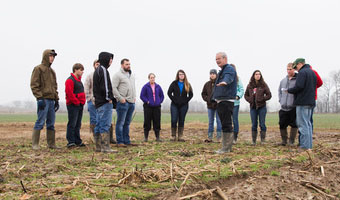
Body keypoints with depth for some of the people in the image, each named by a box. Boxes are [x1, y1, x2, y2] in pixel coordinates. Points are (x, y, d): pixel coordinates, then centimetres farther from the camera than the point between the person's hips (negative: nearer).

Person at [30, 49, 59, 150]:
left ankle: (51, 144, 14)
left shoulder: (52, 71, 21)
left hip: (51, 100, 8)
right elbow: (34, 85, -10)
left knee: (51, 123, 9)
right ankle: (35, 144, -2)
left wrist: (56, 99, 17)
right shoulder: (38, 69, -3)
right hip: (43, 99, -8)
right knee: (40, 122, -9)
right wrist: (39, 98, -17)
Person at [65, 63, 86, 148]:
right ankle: (70, 142, -3)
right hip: (73, 105, -9)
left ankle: (78, 141, 19)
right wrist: (76, 102, -15)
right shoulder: (70, 80, -12)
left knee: (78, 124, 13)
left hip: (80, 105, 9)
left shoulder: (78, 80, 19)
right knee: (72, 124, -7)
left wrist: (83, 101, 14)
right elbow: (69, 93, -19)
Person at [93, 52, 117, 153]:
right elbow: (105, 86, -19)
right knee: (105, 124, -10)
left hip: (99, 102, 10)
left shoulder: (97, 70, 20)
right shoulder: (103, 70, -11)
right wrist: (109, 98, -16)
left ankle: (98, 146, 15)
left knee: (99, 125, 11)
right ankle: (105, 147, -9)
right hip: (105, 102, -10)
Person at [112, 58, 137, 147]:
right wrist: (120, 98, -16)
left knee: (127, 123, 11)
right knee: (120, 122, -4)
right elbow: (113, 88, -13)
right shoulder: (118, 75, -7)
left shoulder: (132, 75, 18)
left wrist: (134, 97, 14)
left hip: (131, 102, 8)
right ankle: (120, 142, 0)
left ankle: (127, 141, 16)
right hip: (123, 102, -7)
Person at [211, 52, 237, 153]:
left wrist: (224, 82, -54)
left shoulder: (230, 69, -10)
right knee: (224, 123, 14)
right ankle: (228, 146, 22)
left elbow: (228, 77, -34)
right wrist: (215, 97, 34)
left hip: (227, 101, -11)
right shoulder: (222, 71, 22)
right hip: (221, 101, 11)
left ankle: (226, 147, -8)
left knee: (226, 124, -11)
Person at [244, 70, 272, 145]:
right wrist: (249, 100, -2)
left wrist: (262, 99, -12)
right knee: (254, 125, 5)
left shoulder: (263, 85, -1)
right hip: (253, 107, 2)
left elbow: (269, 95, 0)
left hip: (262, 107, -2)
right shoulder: (249, 85, 6)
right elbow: (246, 95, 15)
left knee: (262, 124, 0)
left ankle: (263, 140, 7)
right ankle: (254, 141, 11)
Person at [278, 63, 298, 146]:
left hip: (293, 107, -5)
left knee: (294, 124, -1)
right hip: (283, 107, 5)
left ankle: (291, 141, 10)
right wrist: (280, 100, 11)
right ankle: (284, 140, 19)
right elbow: (279, 91, 23)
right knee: (282, 124, 6)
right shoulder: (283, 80, 13)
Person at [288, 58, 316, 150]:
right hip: (311, 102, 9)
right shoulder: (312, 72, 18)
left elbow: (299, 87, -20)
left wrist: (289, 90, -6)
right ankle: (309, 145, 15)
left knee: (303, 124, -7)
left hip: (302, 102, -9)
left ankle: (304, 146, -7)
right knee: (308, 123, 13)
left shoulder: (302, 72, -11)